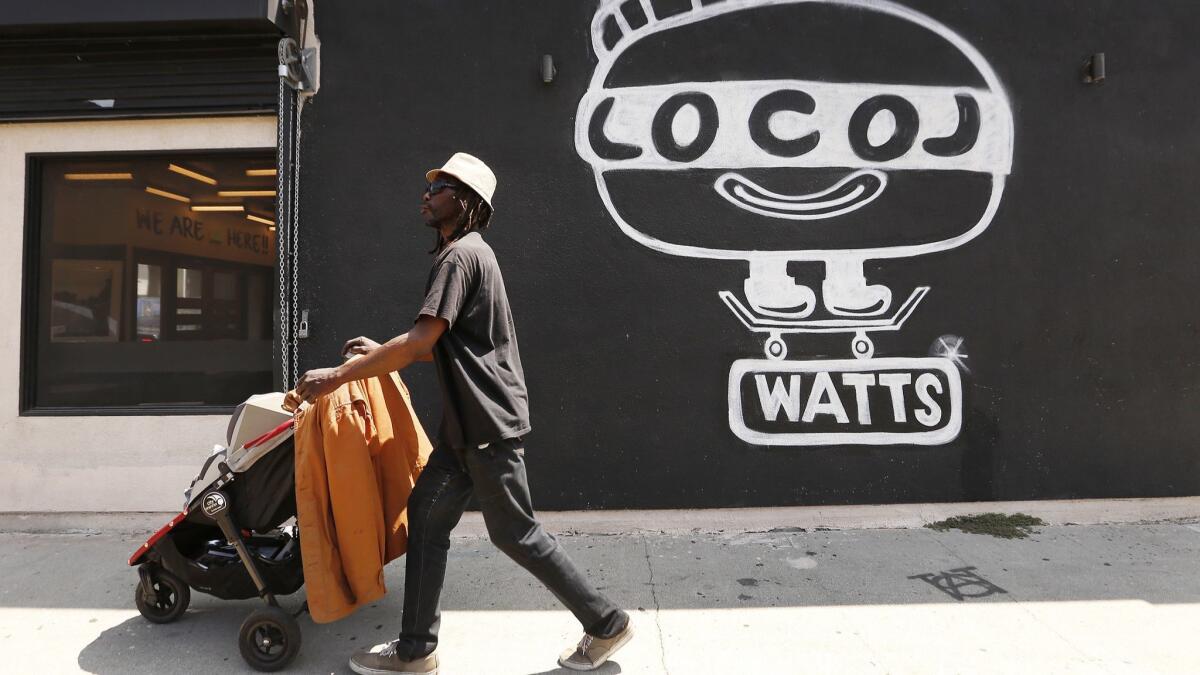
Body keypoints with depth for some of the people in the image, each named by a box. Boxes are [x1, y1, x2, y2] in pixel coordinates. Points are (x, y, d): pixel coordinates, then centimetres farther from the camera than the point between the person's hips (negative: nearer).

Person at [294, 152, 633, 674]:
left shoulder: (461, 255, -14)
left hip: (489, 422, -10)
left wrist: (338, 375, -17)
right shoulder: (465, 253, 18)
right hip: (466, 423, 10)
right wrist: (382, 352, 17)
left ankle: (606, 623, 15)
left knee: (515, 533, -1)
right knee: (426, 514, 10)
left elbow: (421, 342, -23)